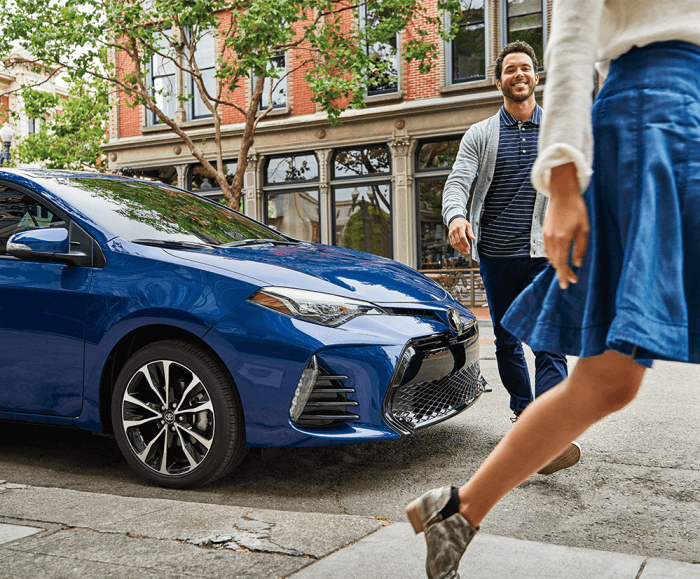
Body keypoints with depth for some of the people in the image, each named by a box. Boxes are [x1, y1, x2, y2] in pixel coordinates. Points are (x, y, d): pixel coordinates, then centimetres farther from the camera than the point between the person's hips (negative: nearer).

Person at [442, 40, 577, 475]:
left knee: (549, 343, -13)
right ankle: (523, 413, 29)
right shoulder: (480, 135, 9)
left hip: (545, 254, -2)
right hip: (496, 255, 2)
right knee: (506, 341, 11)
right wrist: (456, 216, -27)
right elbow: (457, 182, -5)